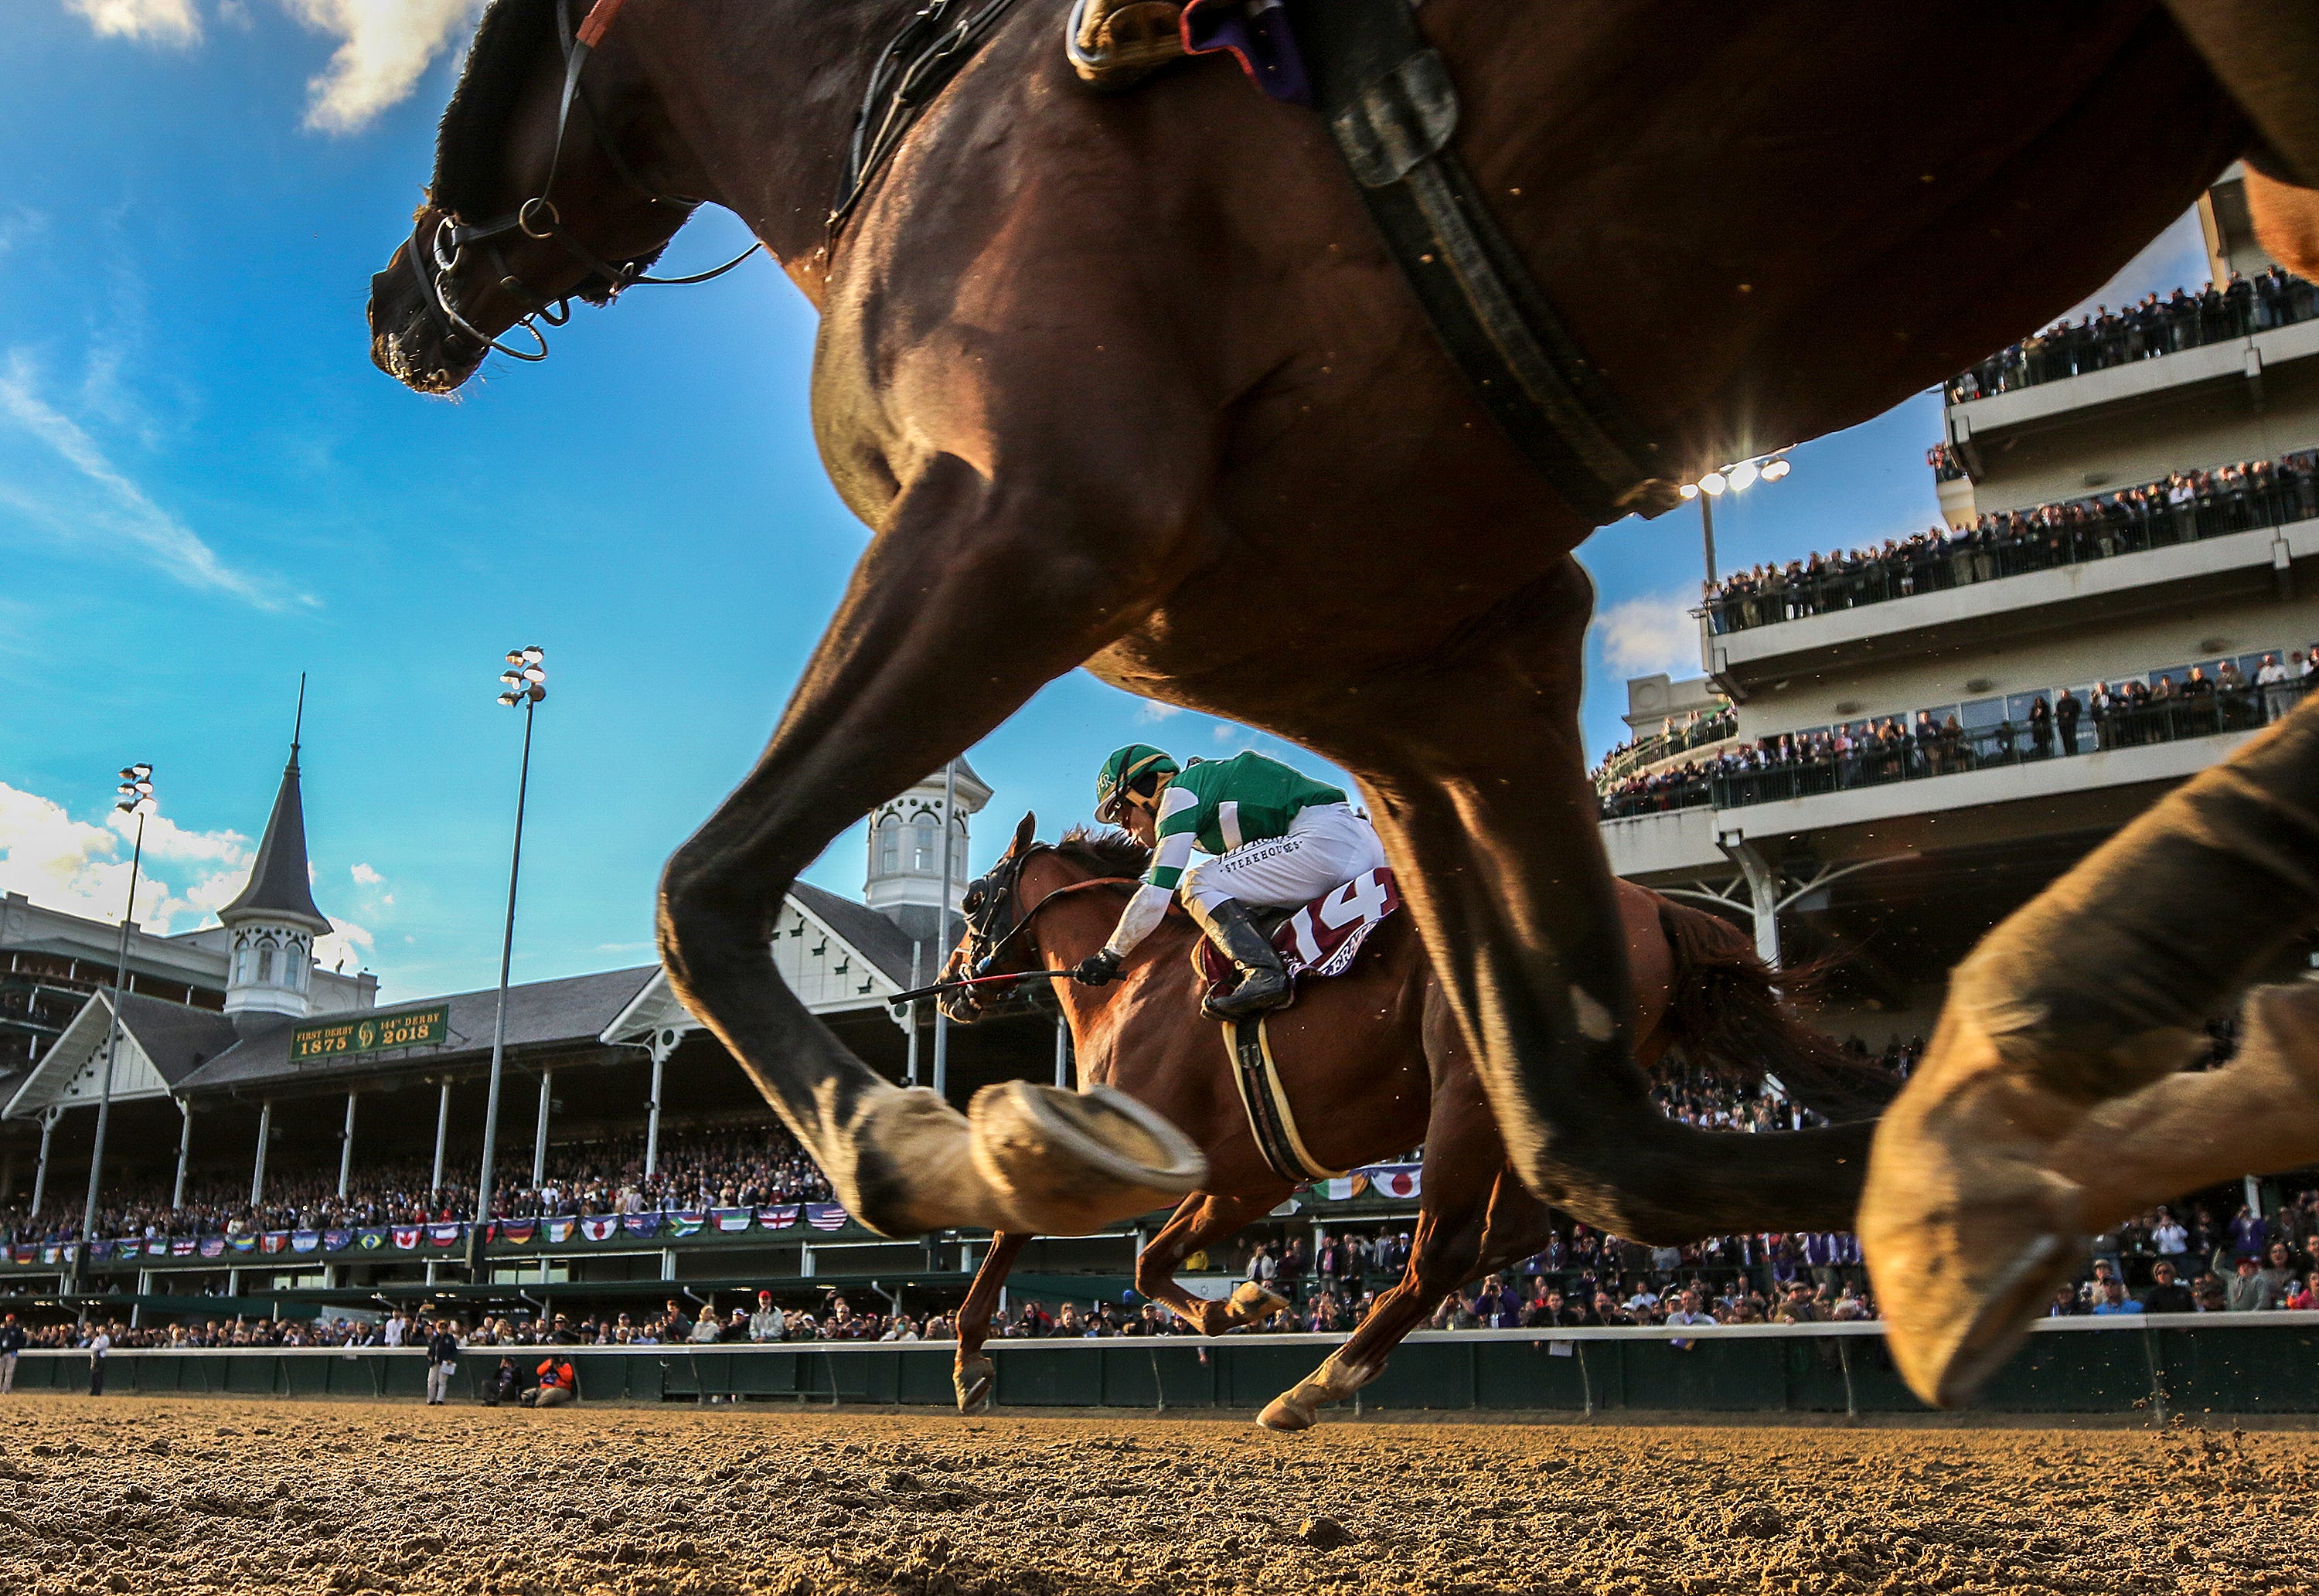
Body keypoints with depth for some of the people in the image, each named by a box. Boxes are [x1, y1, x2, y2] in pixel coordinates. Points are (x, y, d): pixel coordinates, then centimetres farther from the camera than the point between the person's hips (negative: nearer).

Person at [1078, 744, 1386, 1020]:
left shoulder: (1178, 793, 0)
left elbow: (1156, 896, -6)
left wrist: (1108, 957, 2)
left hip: (1324, 838, -10)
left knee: (1199, 883, -7)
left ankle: (1262, 972, -25)